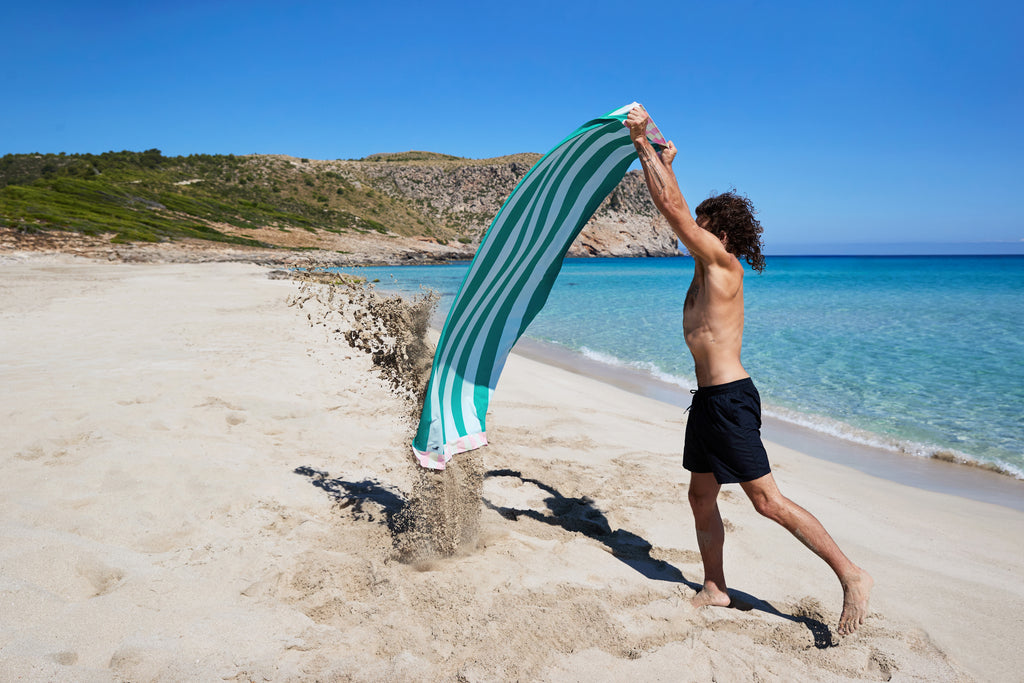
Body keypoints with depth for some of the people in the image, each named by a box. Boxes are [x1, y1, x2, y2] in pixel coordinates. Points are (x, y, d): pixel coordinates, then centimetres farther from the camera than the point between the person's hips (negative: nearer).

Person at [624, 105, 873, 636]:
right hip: (709, 399, 10)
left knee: (767, 500, -5)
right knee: (701, 497, 14)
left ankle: (851, 575, 7)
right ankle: (715, 591, 25)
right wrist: (662, 162, 25)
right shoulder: (708, 267, 13)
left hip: (729, 398, -10)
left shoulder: (721, 262, -11)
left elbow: (673, 207, -15)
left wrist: (644, 143, -9)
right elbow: (675, 210, 24)